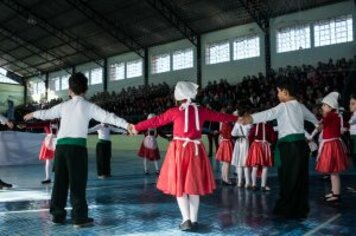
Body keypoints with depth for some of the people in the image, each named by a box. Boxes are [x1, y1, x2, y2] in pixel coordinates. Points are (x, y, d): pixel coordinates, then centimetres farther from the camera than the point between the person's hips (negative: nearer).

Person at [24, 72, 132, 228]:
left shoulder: (64, 105, 15)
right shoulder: (88, 106, 2)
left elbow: (46, 113, 30)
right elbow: (107, 117, -9)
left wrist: (32, 114, 50)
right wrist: (126, 125, -13)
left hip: (61, 145, 5)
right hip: (77, 146, -5)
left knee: (60, 181, 11)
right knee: (78, 182, -2)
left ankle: (57, 214, 19)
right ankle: (80, 217, -1)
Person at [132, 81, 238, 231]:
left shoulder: (175, 111, -5)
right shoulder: (201, 111, 4)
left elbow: (156, 121, 2)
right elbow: (220, 116, 17)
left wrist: (137, 127, 14)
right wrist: (237, 119, 35)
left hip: (180, 150, -3)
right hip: (196, 151, 3)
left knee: (180, 186, 8)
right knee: (194, 186, 12)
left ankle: (186, 220, 5)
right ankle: (194, 220, 17)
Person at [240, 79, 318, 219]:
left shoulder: (284, 106, -9)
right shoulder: (300, 106, 15)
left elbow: (269, 114, -28)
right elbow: (311, 116, 37)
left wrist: (251, 118, -42)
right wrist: (317, 124, 60)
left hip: (288, 146, -8)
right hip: (301, 144, 8)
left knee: (288, 179, 1)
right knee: (301, 178, 11)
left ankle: (286, 210, 9)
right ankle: (301, 210, 20)